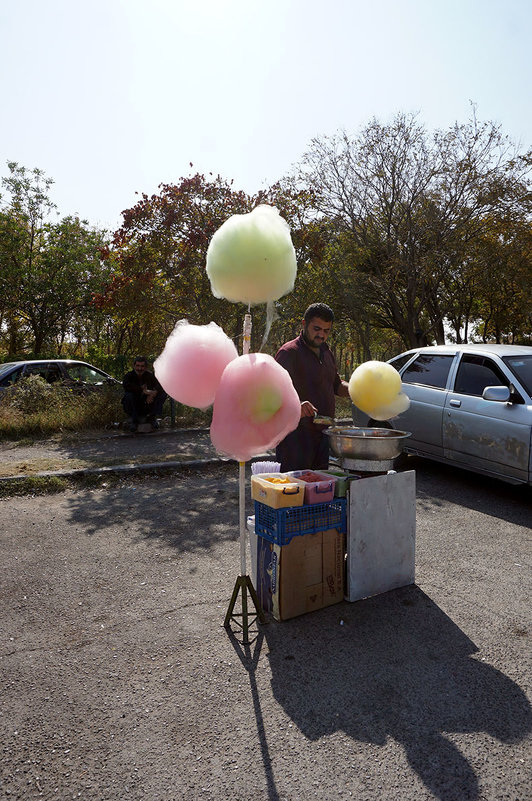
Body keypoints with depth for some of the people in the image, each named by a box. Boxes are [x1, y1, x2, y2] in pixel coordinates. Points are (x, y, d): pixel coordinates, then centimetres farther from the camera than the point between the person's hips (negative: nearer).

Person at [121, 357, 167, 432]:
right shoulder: (129, 375, -8)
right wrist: (143, 391, -38)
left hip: (147, 407, 2)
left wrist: (153, 393, -39)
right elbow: (126, 385, -31)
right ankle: (134, 420, -16)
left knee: (163, 393, -15)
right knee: (128, 395, -32)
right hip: (134, 408, -2)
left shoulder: (150, 375, -3)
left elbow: (160, 385, -19)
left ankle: (152, 417, -10)